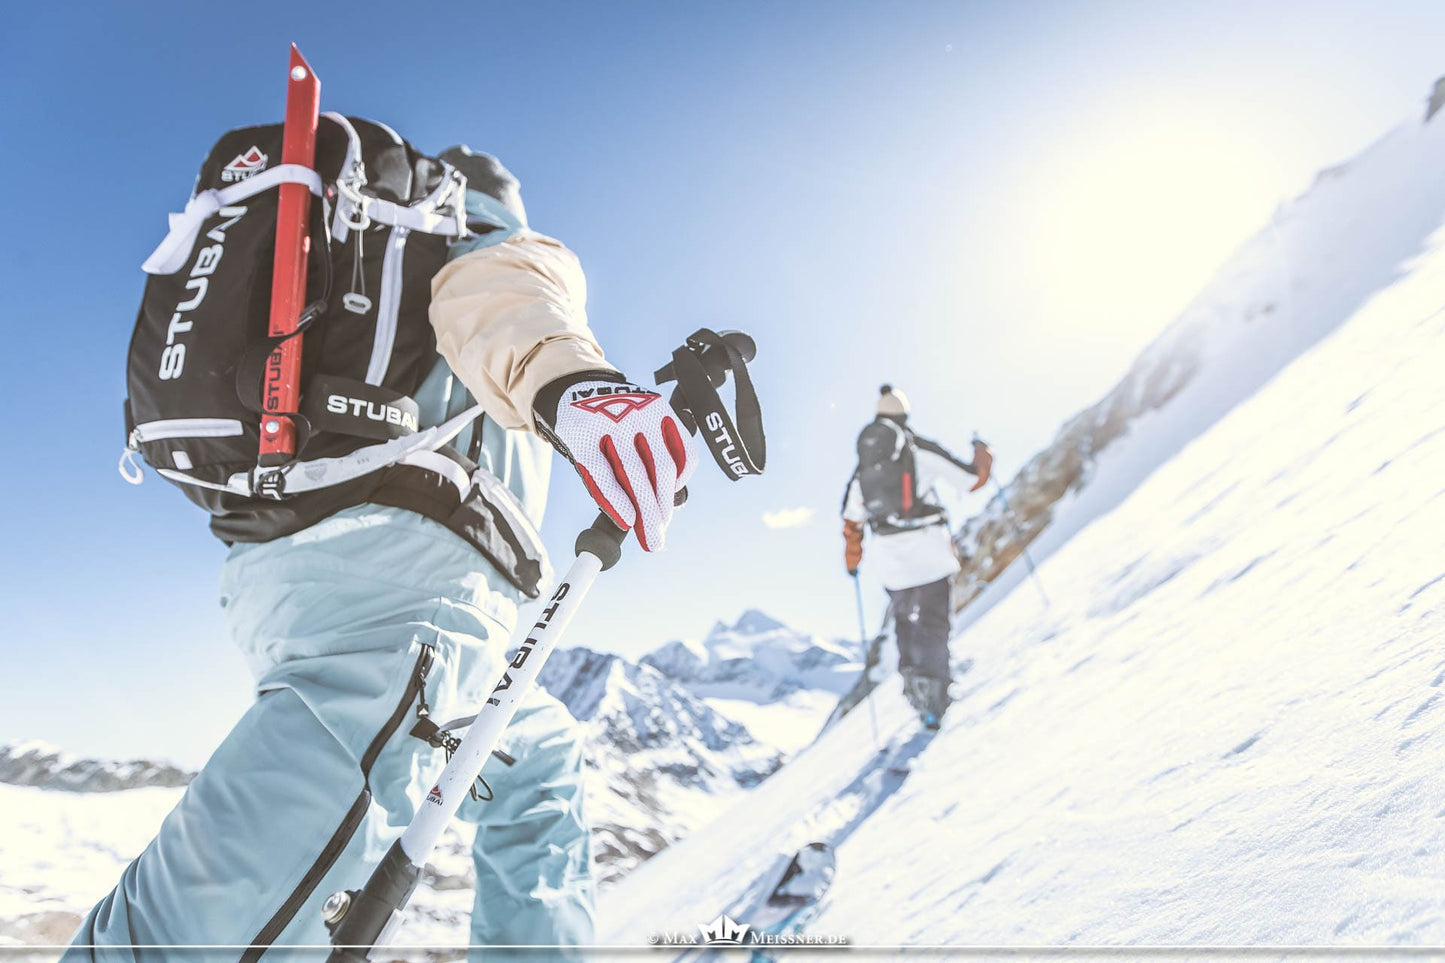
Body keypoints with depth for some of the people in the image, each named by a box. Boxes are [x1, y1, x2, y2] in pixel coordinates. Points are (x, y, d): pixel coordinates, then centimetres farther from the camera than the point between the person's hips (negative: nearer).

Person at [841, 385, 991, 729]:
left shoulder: (863, 466, 10)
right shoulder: (922, 450, -2)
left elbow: (852, 520, 12)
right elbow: (971, 480, 0)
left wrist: (852, 560, 24)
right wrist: (983, 455, 20)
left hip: (888, 555, 3)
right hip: (928, 548, -3)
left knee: (903, 616, 23)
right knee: (932, 622, 3)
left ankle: (910, 671, 9)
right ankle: (932, 694, -5)